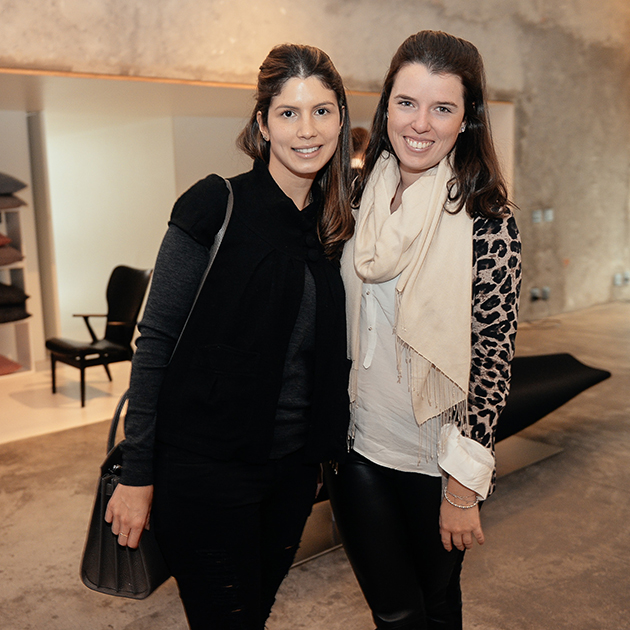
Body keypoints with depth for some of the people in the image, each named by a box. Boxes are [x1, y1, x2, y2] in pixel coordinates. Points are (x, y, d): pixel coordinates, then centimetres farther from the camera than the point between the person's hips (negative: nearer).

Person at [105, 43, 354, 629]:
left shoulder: (336, 225, 6)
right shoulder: (217, 205, -11)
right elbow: (155, 339, -10)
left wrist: (323, 450, 9)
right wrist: (137, 474, -10)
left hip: (293, 468, 6)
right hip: (206, 466, -5)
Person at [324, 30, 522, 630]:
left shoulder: (486, 220, -13)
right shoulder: (362, 195, 0)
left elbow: (493, 356, -13)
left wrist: (463, 486, -12)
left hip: (435, 455, -3)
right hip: (355, 443, 3)